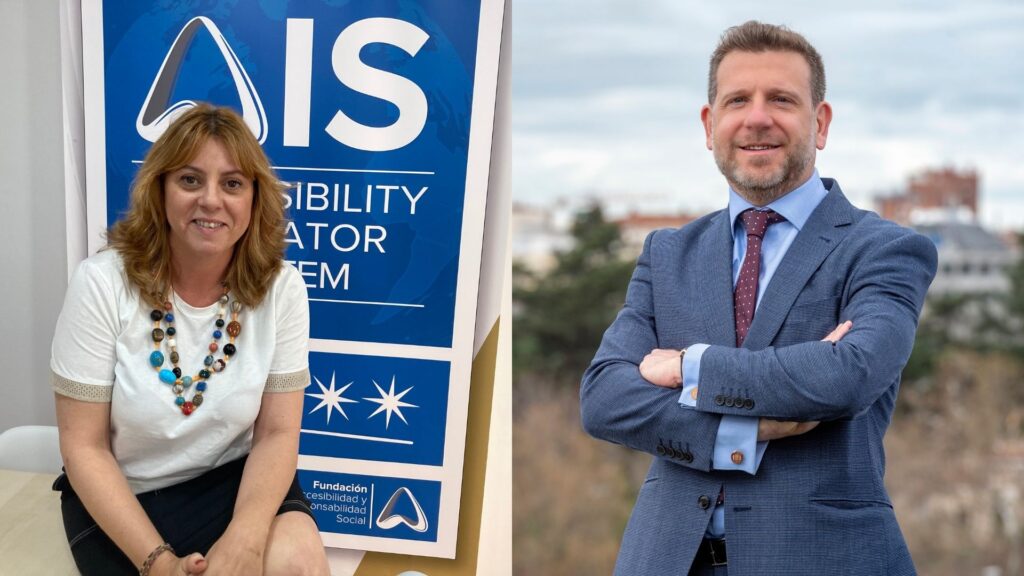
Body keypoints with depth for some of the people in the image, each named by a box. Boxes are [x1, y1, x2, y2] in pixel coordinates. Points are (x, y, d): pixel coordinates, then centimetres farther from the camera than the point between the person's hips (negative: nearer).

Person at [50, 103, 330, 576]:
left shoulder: (280, 287, -11)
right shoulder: (102, 283, -15)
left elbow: (277, 433, -8)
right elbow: (84, 447, -12)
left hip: (233, 479, 1)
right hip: (123, 497, -1)